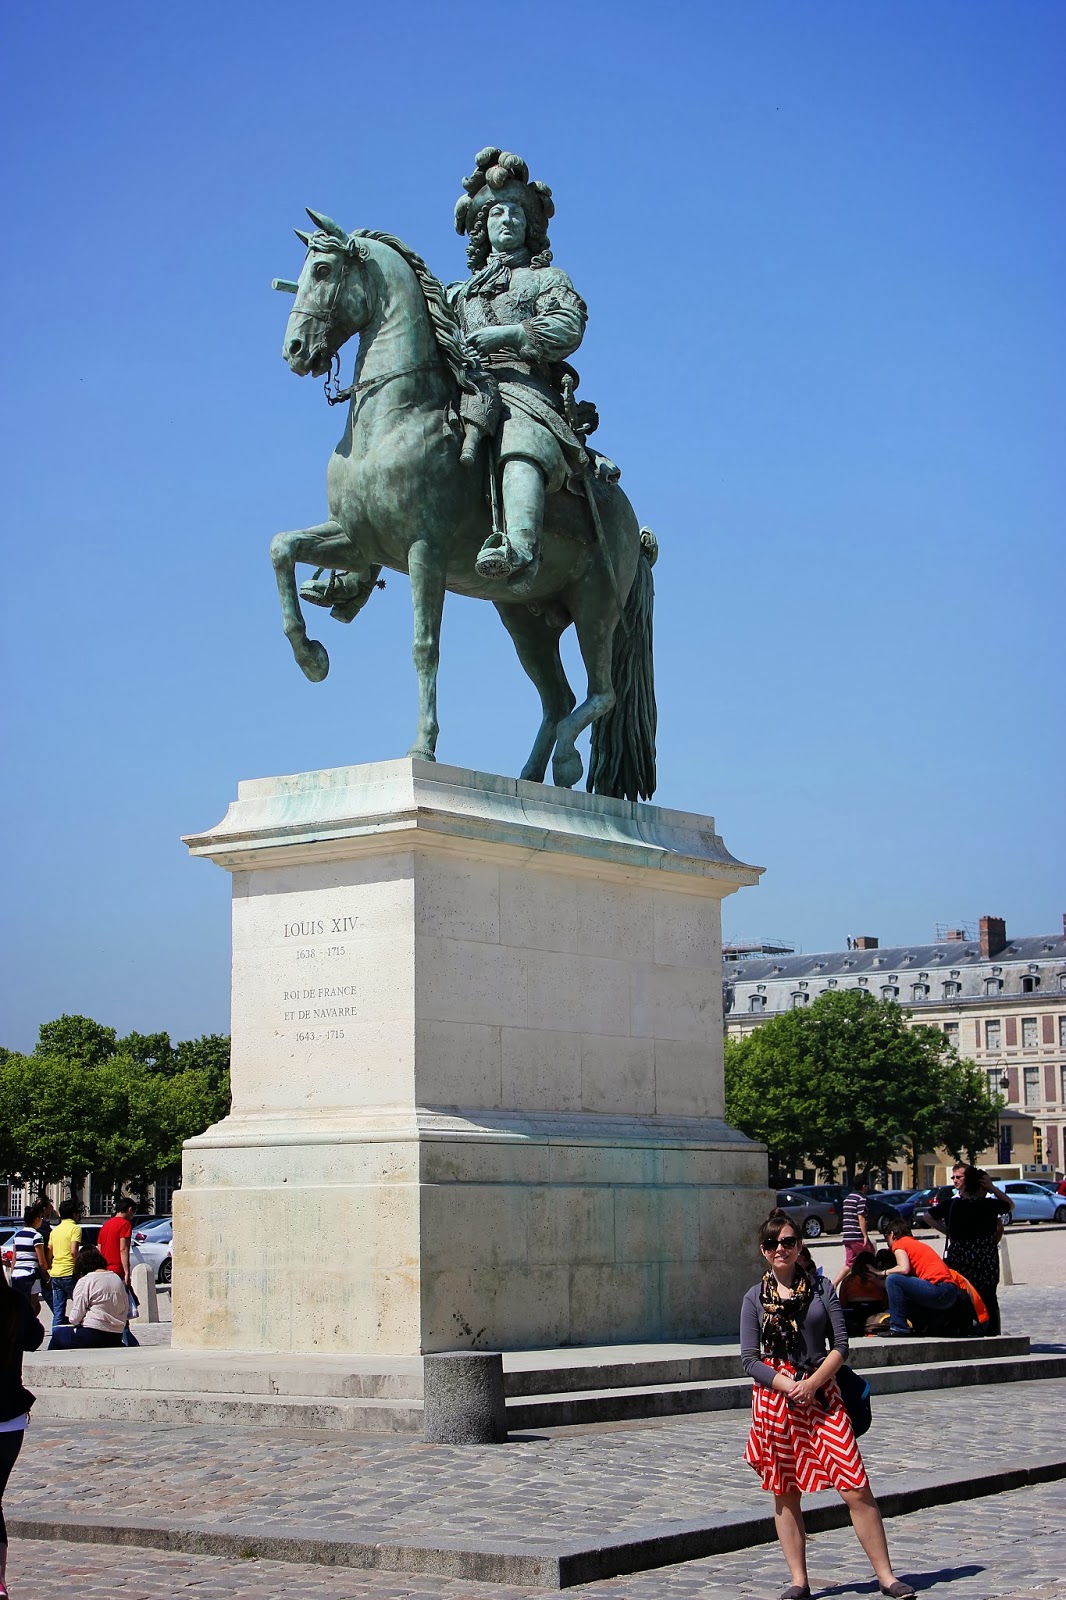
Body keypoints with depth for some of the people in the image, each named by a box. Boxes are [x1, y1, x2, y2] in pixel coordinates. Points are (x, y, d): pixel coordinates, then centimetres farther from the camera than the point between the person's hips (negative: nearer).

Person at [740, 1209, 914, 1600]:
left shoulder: (821, 1289, 6)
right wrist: (790, 1387, -13)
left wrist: (812, 1383, -13)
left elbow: (840, 1346, 1)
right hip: (775, 1399, 1)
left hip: (822, 1395, -1)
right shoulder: (755, 1299, 6)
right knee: (785, 1495, 4)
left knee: (856, 1489, -6)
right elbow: (749, 1359, 0)